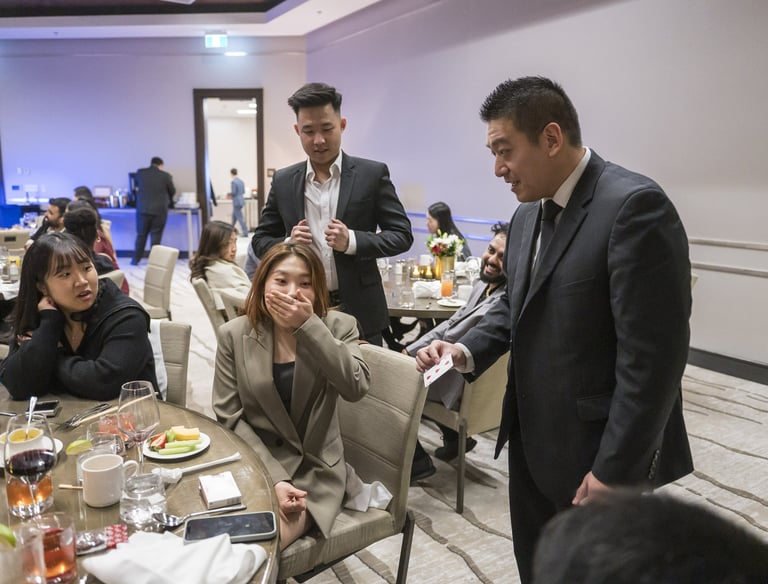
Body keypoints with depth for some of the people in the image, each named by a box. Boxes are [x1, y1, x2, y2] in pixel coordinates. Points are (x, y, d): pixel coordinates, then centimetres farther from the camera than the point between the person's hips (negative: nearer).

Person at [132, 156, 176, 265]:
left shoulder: (140, 172, 3)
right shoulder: (166, 176, -3)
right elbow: (172, 192, 10)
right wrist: (169, 201, 32)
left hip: (142, 209, 2)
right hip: (159, 210, -2)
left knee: (141, 235, 12)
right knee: (156, 236, 4)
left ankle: (136, 259, 17)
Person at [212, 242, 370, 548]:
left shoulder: (338, 327, -4)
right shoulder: (234, 334, -3)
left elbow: (355, 388, -21)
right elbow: (230, 417, -5)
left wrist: (308, 326, -26)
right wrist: (274, 477, -16)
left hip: (314, 468, -1)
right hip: (253, 464, 2)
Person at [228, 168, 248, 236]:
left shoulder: (234, 181, -17)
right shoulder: (241, 181, 7)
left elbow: (233, 192, -17)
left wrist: (229, 194, 2)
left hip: (236, 202, -8)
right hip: (241, 200, 8)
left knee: (240, 217, -3)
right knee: (234, 215, 21)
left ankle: (245, 232, -2)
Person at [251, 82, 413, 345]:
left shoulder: (372, 174, -2)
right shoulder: (283, 181, 5)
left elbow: (402, 235, -3)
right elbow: (260, 240, 11)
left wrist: (352, 241, -18)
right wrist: (288, 244, -11)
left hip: (359, 311, -1)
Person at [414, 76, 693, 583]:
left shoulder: (635, 205, -20)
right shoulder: (528, 213, 8)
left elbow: (654, 355, -22)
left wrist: (614, 470, -19)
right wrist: (468, 351, -2)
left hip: (599, 453, -7)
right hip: (533, 441, 8)